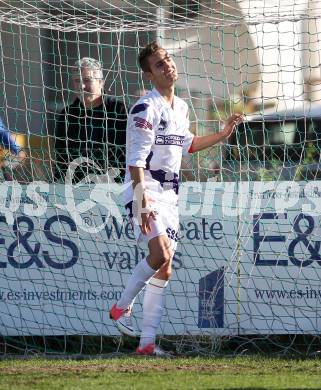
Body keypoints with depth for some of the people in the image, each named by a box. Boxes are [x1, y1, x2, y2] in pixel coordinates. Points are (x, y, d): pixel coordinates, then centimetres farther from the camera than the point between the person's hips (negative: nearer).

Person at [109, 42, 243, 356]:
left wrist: (223, 134, 25)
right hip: (145, 190, -8)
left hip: (169, 194, 8)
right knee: (160, 254, -25)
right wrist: (142, 202, -28)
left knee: (164, 270, 3)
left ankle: (147, 341, 6)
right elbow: (136, 160, -20)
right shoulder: (146, 109, -14)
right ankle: (122, 307, -4)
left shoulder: (180, 108, 13)